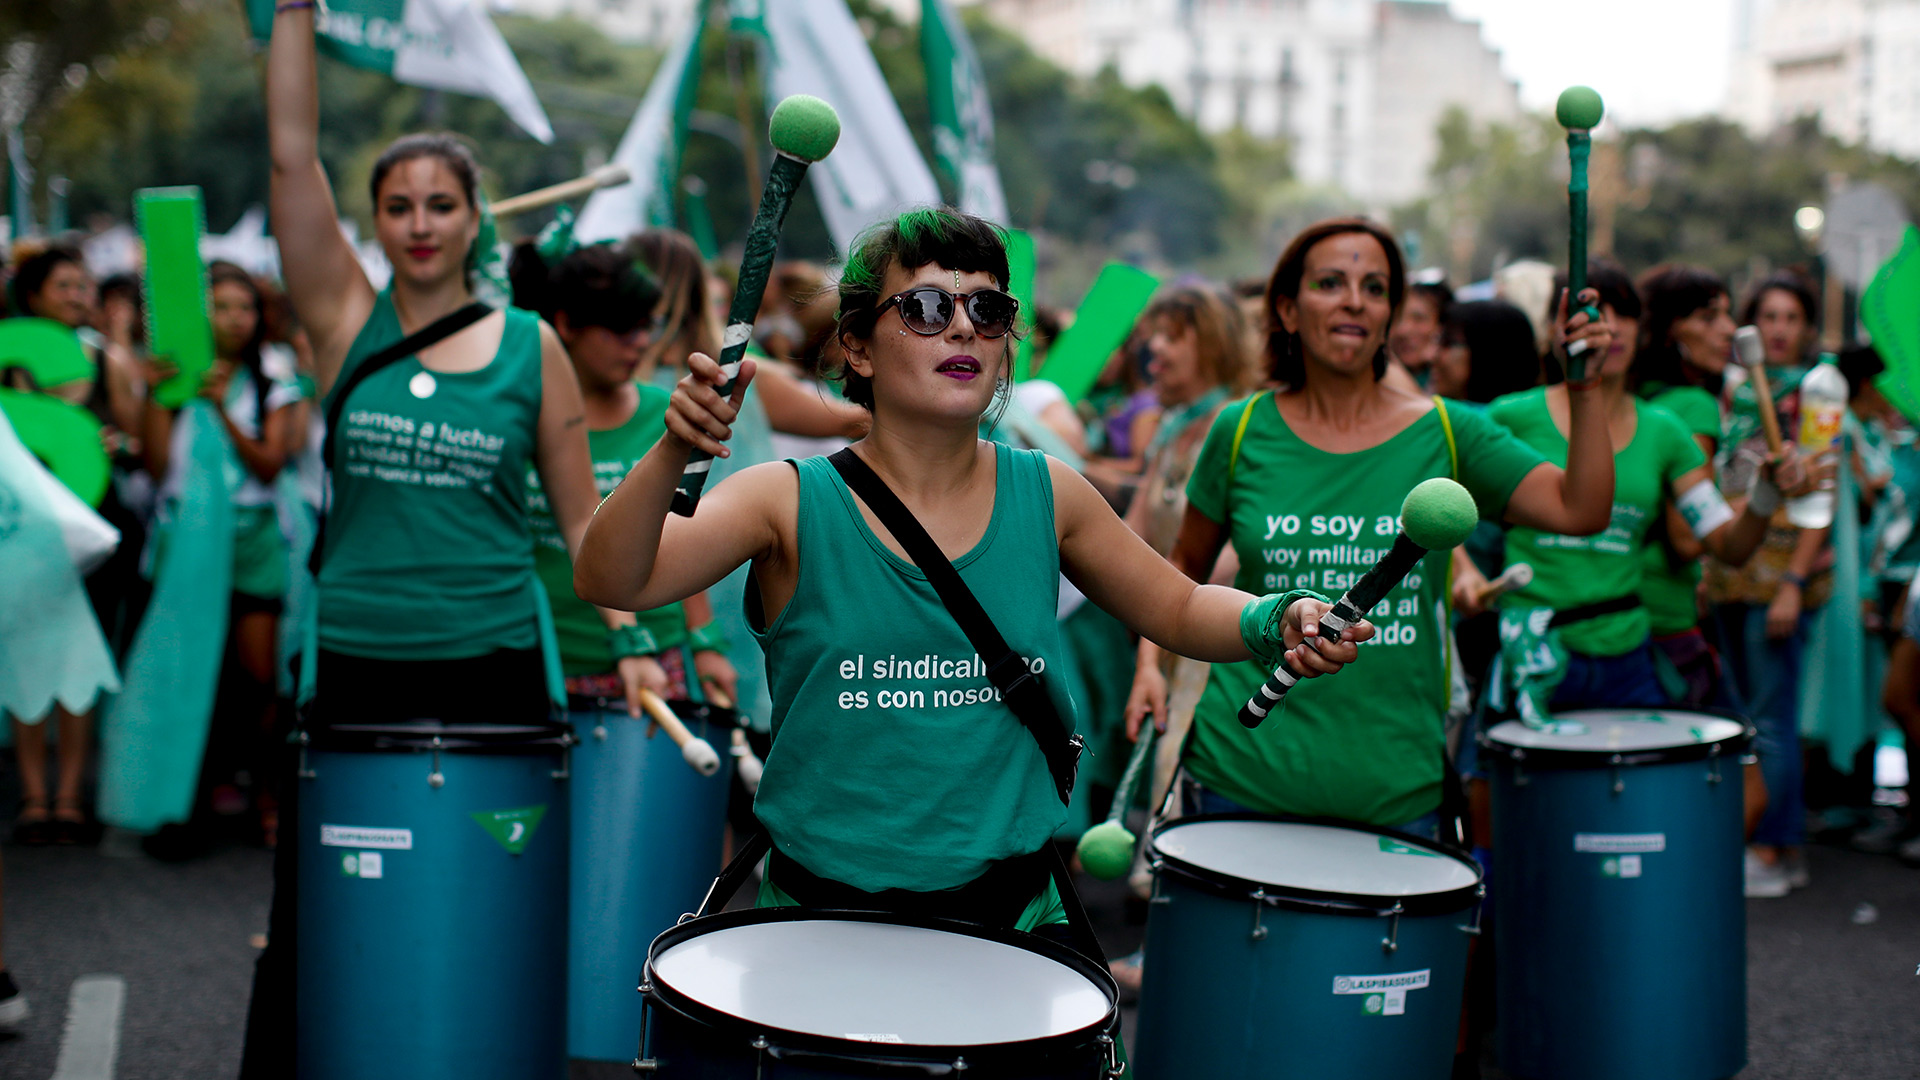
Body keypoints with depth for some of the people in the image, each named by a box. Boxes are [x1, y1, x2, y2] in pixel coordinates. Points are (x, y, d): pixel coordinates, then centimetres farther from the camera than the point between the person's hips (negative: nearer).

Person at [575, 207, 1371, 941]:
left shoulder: (1046, 496, 4)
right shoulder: (791, 502, -5)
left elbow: (1180, 610, 16)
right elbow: (609, 583, -17)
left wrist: (1280, 621, -4)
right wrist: (674, 451, -34)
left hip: (1013, 911, 2)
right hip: (826, 914, -2)